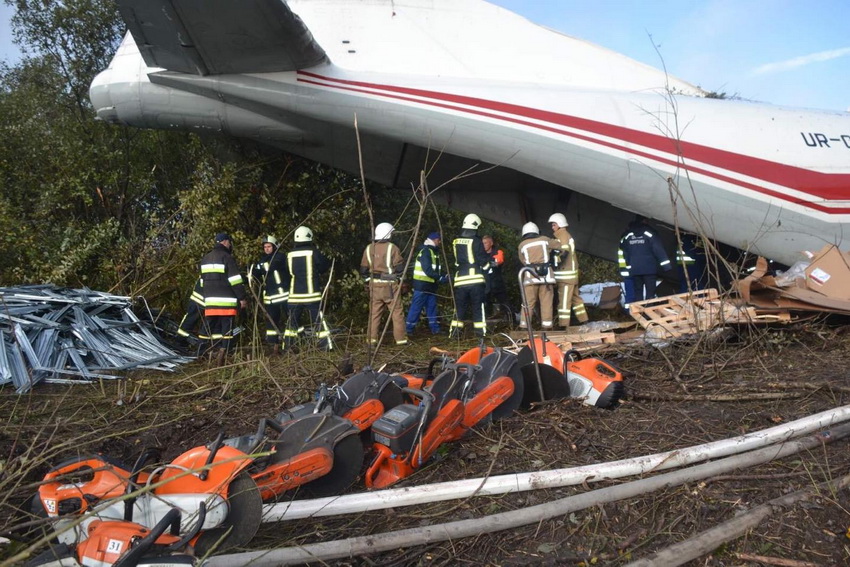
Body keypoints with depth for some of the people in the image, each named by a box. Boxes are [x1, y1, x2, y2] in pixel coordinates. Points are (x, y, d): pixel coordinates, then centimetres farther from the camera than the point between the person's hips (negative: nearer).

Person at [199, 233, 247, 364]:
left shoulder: (205, 258, 19)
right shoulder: (227, 257, -7)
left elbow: (202, 280, 24)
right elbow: (235, 279, -11)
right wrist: (242, 298, -8)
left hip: (210, 300, 7)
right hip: (226, 301, -7)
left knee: (213, 327, 12)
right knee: (226, 327, -3)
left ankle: (214, 351, 11)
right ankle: (223, 352, -8)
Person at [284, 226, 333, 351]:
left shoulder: (290, 254, 1)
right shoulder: (313, 251, -8)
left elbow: (288, 271, 11)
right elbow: (325, 266, 2)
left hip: (295, 294, 3)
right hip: (312, 294, -3)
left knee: (292, 321, 13)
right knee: (318, 321, 2)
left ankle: (287, 347, 15)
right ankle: (326, 345, 1)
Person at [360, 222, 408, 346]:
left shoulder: (369, 249, 7)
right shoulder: (392, 248, -7)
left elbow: (363, 270, 9)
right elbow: (400, 267, -9)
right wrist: (399, 280, 5)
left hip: (374, 285, 4)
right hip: (390, 285, -4)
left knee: (374, 312, 9)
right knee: (396, 312, 3)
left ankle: (372, 338, 9)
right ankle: (401, 338, 6)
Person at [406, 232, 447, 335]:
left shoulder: (434, 252, 17)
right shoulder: (425, 251, -15)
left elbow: (438, 268, 18)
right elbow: (427, 270, -24)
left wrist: (446, 275, 1)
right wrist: (440, 278, -23)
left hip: (431, 285, 10)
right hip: (422, 285, -10)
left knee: (432, 307, 12)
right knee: (416, 307, -5)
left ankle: (435, 328, 18)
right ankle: (409, 329, 2)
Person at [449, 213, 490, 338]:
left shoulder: (455, 242, 7)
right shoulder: (476, 241, -7)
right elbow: (484, 261, -4)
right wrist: (486, 267, 16)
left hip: (460, 280, 4)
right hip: (475, 280, -3)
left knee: (459, 308, 10)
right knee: (478, 308, 3)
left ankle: (454, 332, 8)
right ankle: (480, 332, 4)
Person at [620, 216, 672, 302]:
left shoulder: (627, 236, 9)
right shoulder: (649, 233, -5)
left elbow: (625, 253, 13)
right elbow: (659, 250, -9)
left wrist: (628, 268, 18)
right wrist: (666, 266, -10)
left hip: (635, 269, 4)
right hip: (649, 268, -4)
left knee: (638, 292, 10)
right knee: (650, 292, -1)